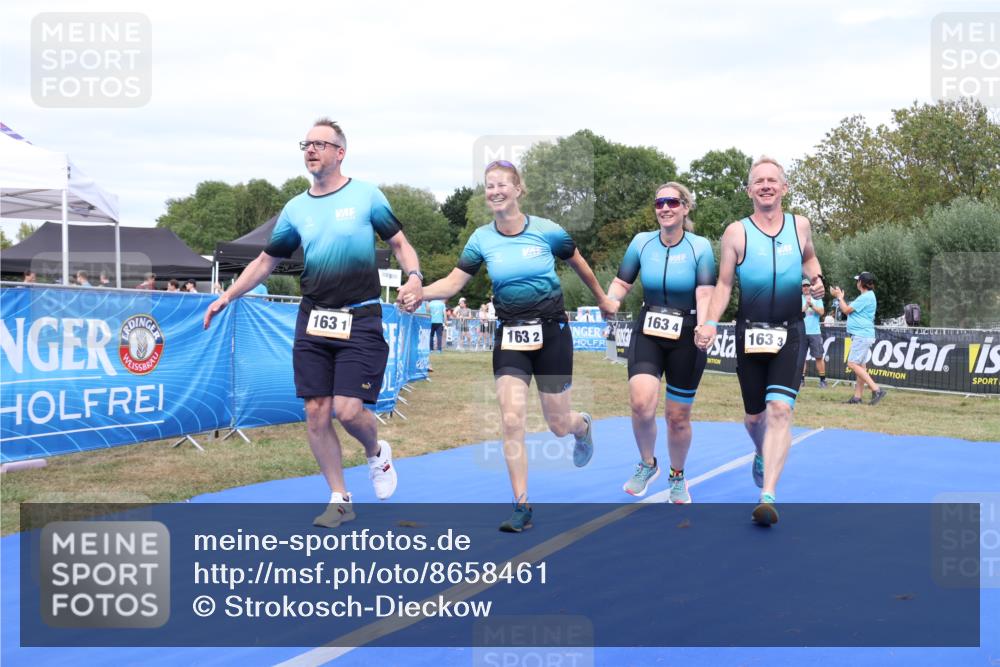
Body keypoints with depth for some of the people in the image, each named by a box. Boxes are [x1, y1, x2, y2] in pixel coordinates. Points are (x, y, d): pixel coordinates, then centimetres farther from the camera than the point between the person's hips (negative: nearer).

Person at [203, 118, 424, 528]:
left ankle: (376, 454, 23)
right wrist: (228, 296, 12)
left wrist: (414, 275, -14)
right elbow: (267, 260, 18)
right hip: (313, 319, 4)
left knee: (347, 410, -12)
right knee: (316, 413, 1)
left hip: (359, 320, -4)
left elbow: (399, 242, 5)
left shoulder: (367, 195, 0)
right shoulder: (296, 208, 10)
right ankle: (340, 500, 15)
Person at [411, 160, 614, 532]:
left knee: (558, 425, 7)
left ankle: (583, 426, 47)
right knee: (511, 421, -11)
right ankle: (521, 508, -1)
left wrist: (602, 299, 21)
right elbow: (453, 283, -5)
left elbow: (579, 266, 8)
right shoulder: (482, 239, -2)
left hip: (551, 330, -2)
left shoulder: (547, 231, -8)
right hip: (510, 335, 2)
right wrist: (420, 292, -24)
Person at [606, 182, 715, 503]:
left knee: (678, 416, 8)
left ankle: (677, 477, 34)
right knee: (641, 403, -20)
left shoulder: (700, 246, -8)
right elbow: (622, 282, 5)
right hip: (647, 333, 1)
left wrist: (702, 327, -33)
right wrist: (611, 301, -16)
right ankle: (647, 464, 9)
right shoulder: (641, 241, -1)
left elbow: (705, 294, -15)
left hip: (686, 337, -1)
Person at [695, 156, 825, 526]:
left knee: (780, 409, -18)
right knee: (755, 415, 12)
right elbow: (724, 284, -3)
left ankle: (768, 496, -20)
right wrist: (710, 323, -17)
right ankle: (762, 454, 48)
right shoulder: (736, 232, -4)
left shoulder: (800, 225, 3)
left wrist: (815, 279, 1)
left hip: (790, 333, 0)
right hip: (750, 332, 0)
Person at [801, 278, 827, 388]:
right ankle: (801, 380, 9)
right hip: (801, 332, 1)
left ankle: (823, 380, 3)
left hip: (814, 332, -1)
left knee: (819, 357, -2)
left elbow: (821, 312, -5)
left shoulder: (817, 298, 8)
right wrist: (806, 305, -15)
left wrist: (812, 304, -17)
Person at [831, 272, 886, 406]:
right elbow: (849, 311, 21)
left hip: (862, 335, -11)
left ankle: (876, 390, -20)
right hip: (861, 335, 11)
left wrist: (839, 297, 3)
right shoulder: (867, 296, 18)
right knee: (859, 366, 10)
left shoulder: (866, 297, -14)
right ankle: (857, 397, 12)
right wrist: (840, 297, 24)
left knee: (852, 364, -16)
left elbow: (846, 310, -12)